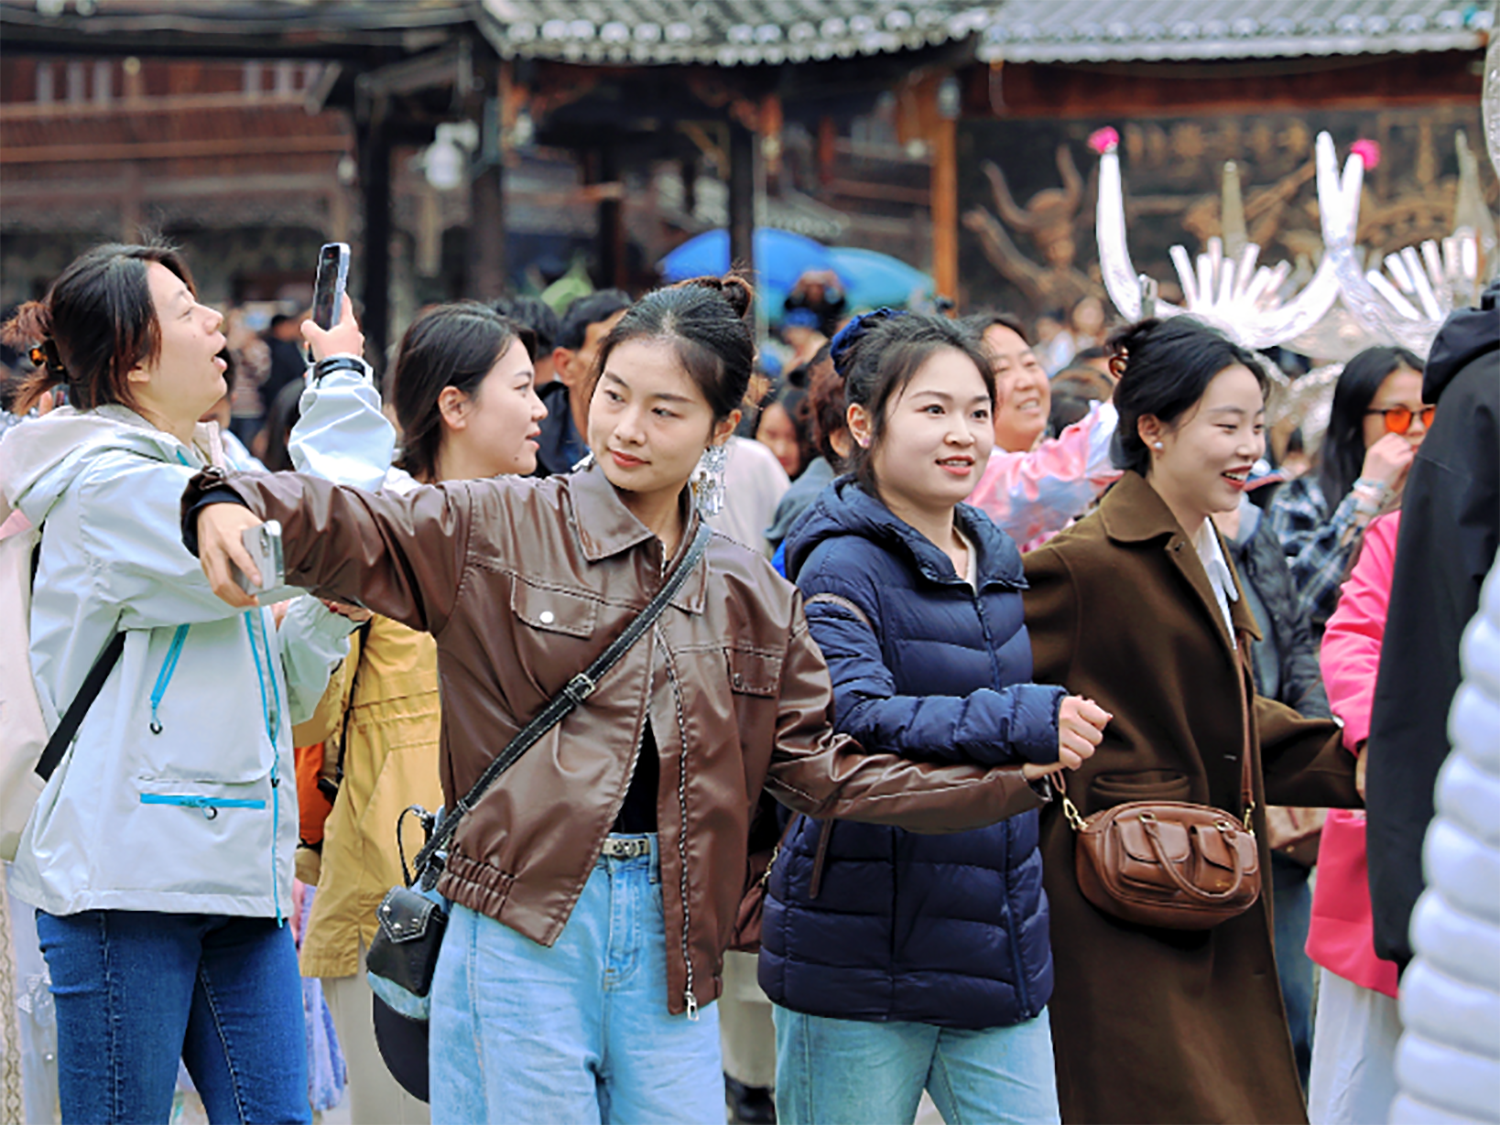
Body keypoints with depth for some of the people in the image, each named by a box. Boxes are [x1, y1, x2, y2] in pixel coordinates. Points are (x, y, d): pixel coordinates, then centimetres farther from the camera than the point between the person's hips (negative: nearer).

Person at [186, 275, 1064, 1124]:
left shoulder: (754, 597, 13)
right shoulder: (497, 530, 1)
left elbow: (823, 768, 13)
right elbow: (352, 533, -10)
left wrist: (1017, 776, 6)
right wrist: (233, 505, -33)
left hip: (670, 941, 4)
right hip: (524, 927, -3)